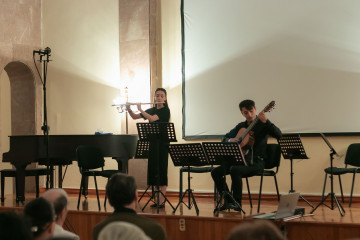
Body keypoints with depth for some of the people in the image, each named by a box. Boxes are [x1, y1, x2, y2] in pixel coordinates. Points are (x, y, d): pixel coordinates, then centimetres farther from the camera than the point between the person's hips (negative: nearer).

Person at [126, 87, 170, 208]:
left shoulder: (165, 111, -7)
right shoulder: (151, 110, 13)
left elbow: (152, 119, -21)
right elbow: (134, 117, 12)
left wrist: (140, 109, -14)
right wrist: (129, 109, -6)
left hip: (162, 143, -7)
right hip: (152, 142, 7)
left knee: (161, 170, -7)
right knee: (153, 170, 6)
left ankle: (161, 201, -7)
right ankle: (159, 199, 13)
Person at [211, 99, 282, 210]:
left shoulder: (262, 124, -2)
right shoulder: (241, 126, 14)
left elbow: (278, 135, -19)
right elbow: (224, 139, 21)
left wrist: (266, 121, -33)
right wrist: (230, 140, -4)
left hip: (256, 161, -7)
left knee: (235, 170, -34)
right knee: (215, 172, -7)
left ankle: (237, 203, -22)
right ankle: (228, 201, 1)